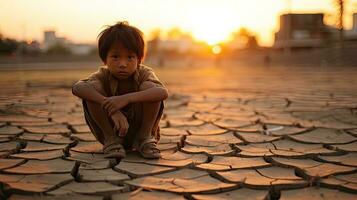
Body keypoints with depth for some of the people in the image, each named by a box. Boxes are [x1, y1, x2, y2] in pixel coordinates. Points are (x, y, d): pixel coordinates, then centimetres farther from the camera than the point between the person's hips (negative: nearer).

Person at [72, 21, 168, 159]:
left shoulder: (144, 73, -16)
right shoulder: (103, 75, -14)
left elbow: (163, 92, -39)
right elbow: (77, 88, -36)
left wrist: (127, 98, -50)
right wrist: (109, 106, -48)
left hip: (140, 130, -1)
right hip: (108, 130, 1)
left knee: (148, 88, -27)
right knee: (93, 89, -25)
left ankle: (145, 138, -13)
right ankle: (111, 139, -12)